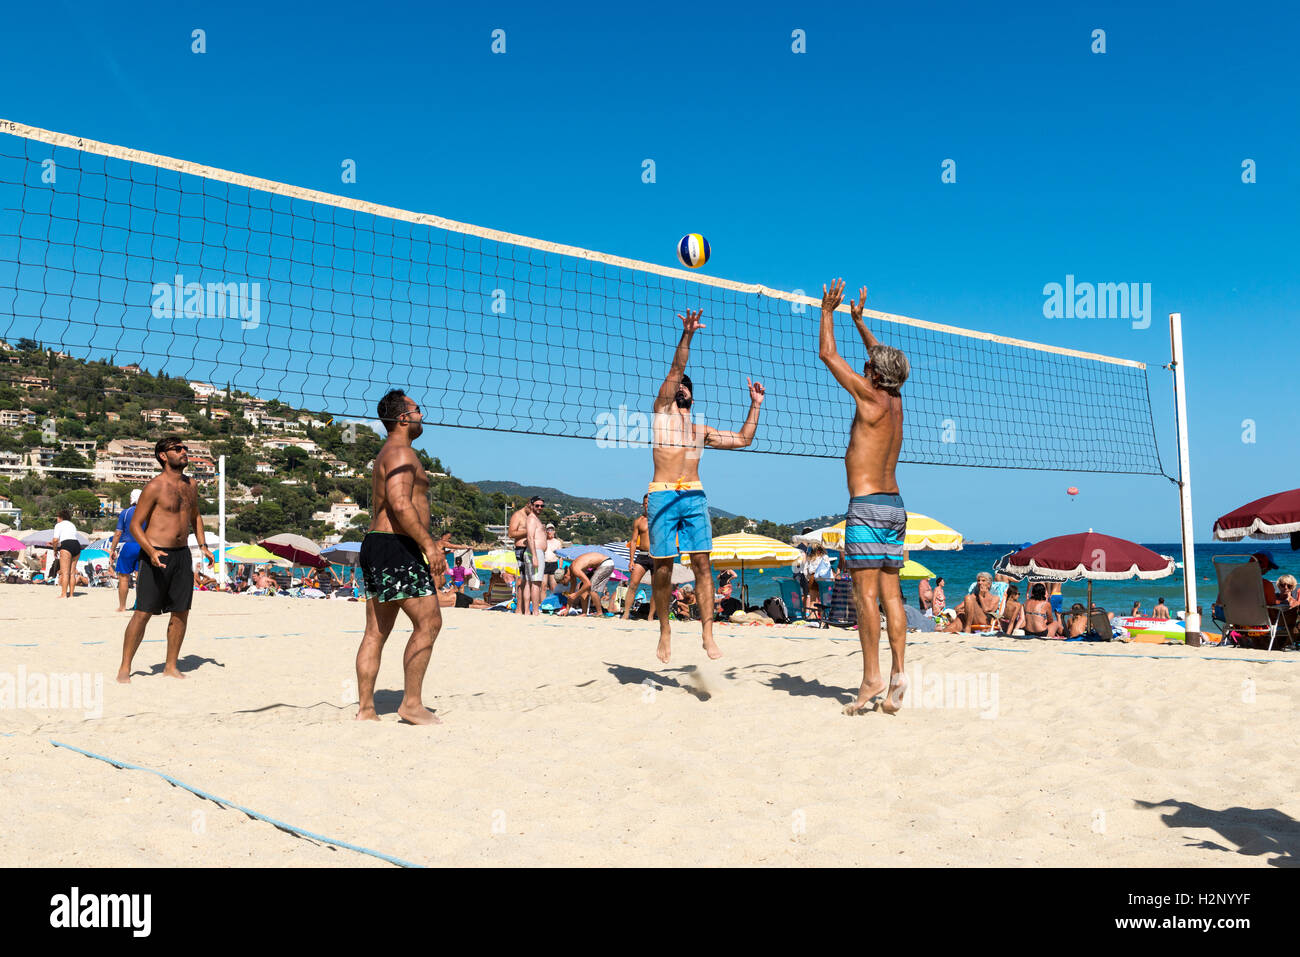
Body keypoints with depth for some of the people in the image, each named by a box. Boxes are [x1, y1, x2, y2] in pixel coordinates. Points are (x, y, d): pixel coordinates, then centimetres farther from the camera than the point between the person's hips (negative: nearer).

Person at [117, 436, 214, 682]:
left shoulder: (191, 485, 11)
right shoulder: (155, 487, -10)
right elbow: (135, 525, -10)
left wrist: (202, 545, 14)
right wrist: (151, 551, -24)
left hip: (182, 555, 6)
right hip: (156, 555, -6)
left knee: (181, 612, 7)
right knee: (143, 613, -5)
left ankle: (171, 666, 17)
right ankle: (124, 668, 5)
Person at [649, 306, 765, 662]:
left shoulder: (701, 429, 24)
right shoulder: (662, 412, 12)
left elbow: (743, 439, 28)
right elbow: (675, 371, -1)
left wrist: (755, 405, 24)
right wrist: (687, 336, -11)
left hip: (695, 496, 4)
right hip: (663, 496, -3)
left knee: (702, 563, -6)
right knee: (662, 566, -3)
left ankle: (707, 634, -6)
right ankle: (665, 632, 9)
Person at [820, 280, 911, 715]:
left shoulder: (870, 398, -9)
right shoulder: (895, 401, 11)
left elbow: (827, 354, -4)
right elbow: (882, 358, 31)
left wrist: (828, 311, 8)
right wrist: (859, 320, 37)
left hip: (867, 505, -8)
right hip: (895, 505, 8)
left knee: (866, 592, -9)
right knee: (890, 592, 6)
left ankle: (871, 678, -10)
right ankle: (898, 672, 3)